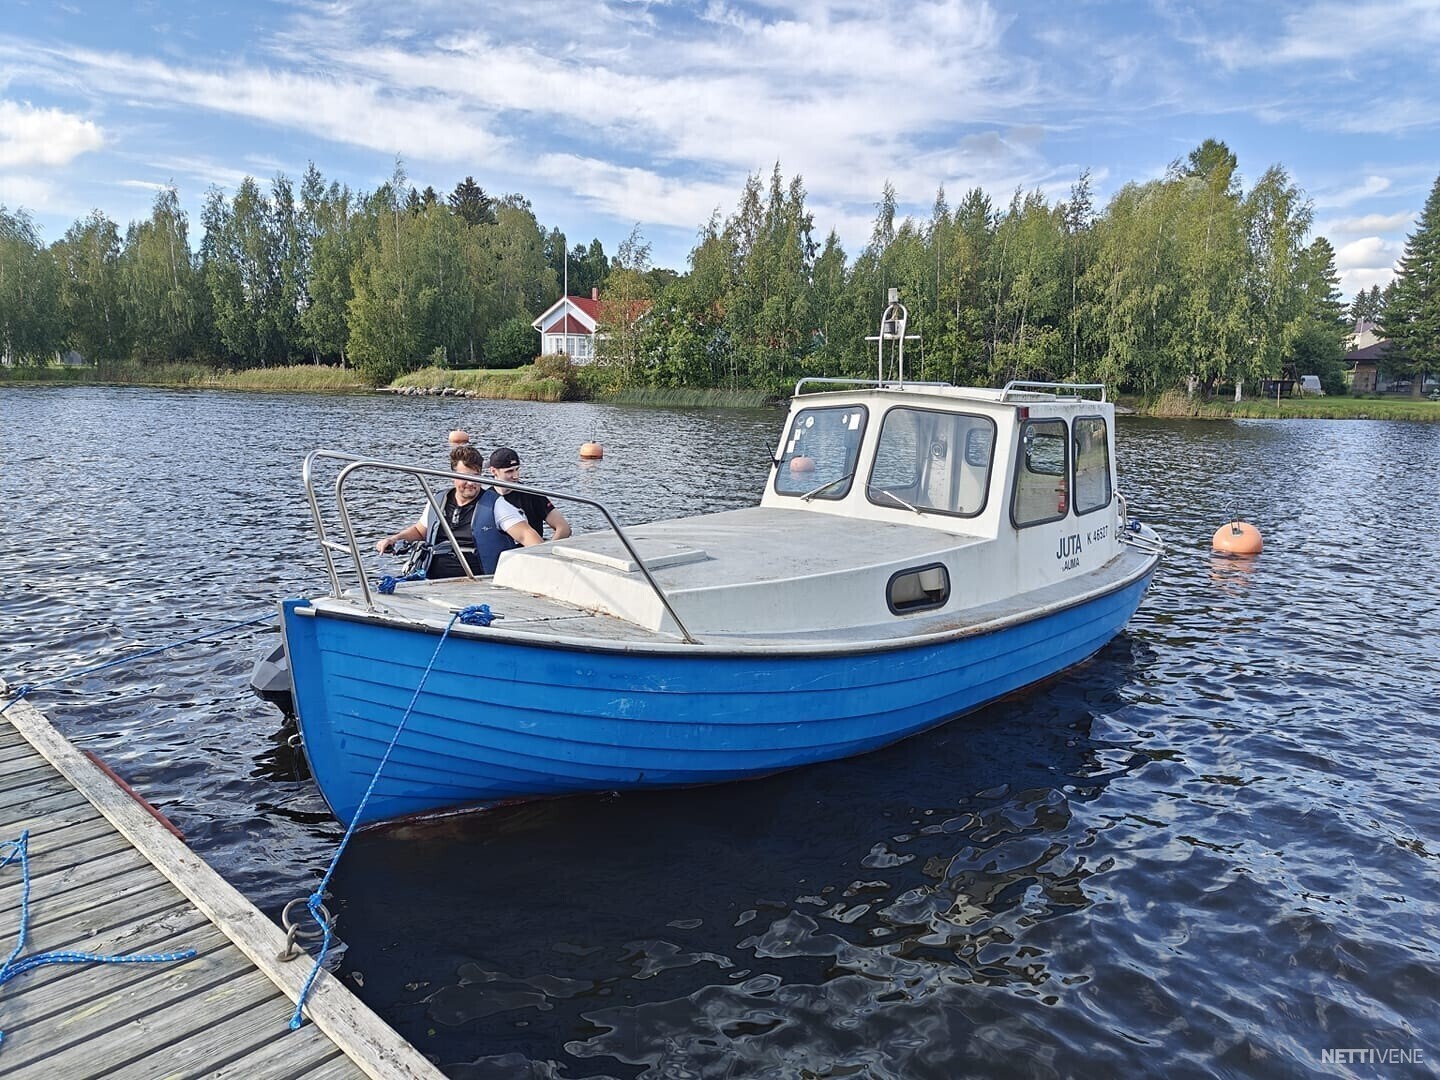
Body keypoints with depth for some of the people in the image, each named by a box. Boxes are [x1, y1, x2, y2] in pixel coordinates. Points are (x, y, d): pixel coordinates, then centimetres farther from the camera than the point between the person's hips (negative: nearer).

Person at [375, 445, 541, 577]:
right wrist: (395, 538, 17)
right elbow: (419, 530, 34)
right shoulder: (437, 503, 16)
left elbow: (526, 534, -8)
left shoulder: (494, 504, 1)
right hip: (435, 583, 5)